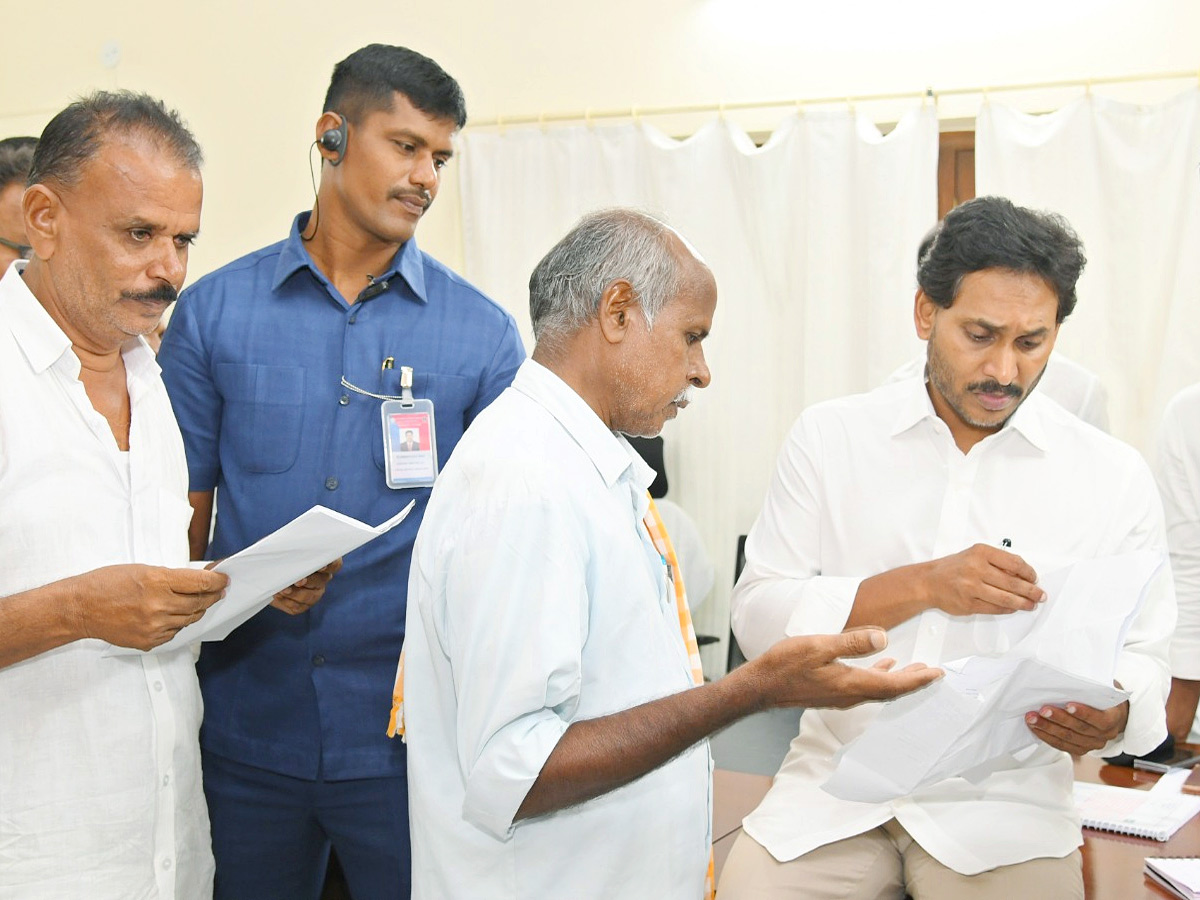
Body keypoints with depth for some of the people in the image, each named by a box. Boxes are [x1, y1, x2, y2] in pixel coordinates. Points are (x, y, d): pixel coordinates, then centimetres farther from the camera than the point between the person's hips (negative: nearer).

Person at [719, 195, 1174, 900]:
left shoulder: (1113, 476, 1)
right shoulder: (831, 437, 1)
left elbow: (1142, 655, 6)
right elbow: (757, 616, -5)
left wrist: (1111, 717, -17)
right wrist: (922, 585, -18)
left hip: (1005, 806, 1)